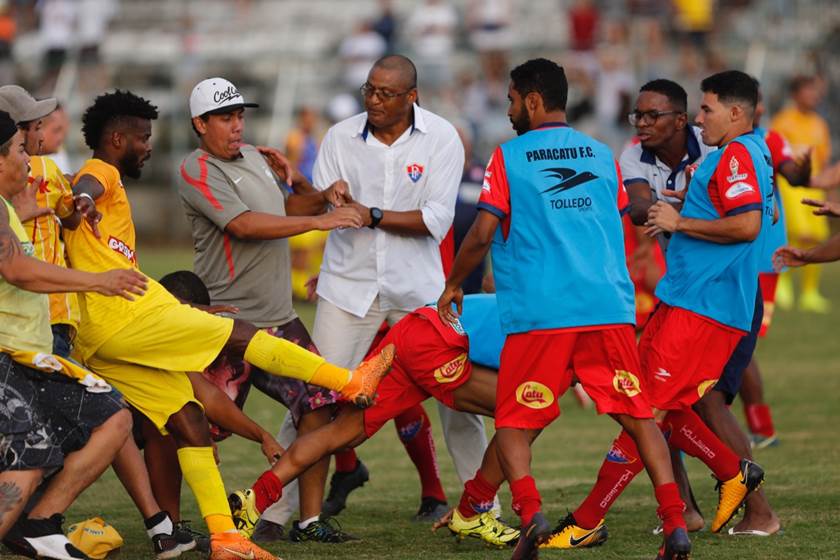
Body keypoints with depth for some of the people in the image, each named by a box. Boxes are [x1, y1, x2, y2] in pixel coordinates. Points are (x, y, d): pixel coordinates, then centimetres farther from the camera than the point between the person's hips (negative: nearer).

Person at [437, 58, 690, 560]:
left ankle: (531, 513, -18)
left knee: (513, 425, 7)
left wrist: (453, 287, 14)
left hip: (538, 312, -3)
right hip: (610, 307, 3)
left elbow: (482, 236, -2)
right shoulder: (603, 155, 15)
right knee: (638, 415, 6)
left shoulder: (508, 158, 3)